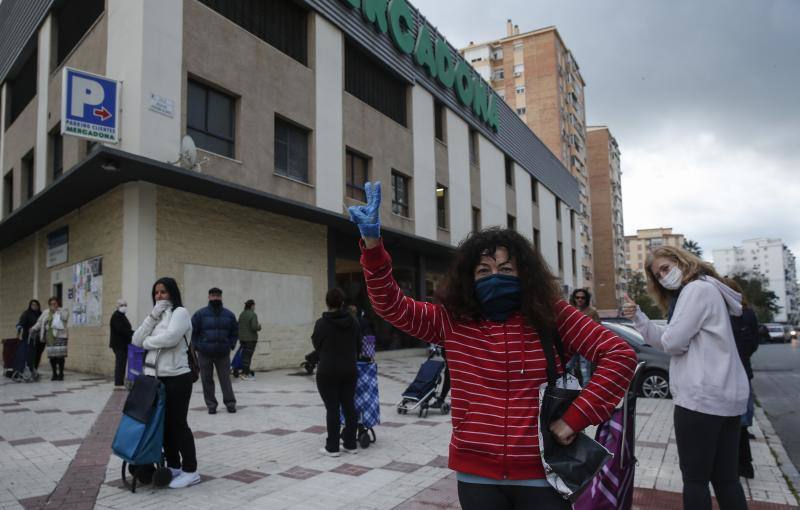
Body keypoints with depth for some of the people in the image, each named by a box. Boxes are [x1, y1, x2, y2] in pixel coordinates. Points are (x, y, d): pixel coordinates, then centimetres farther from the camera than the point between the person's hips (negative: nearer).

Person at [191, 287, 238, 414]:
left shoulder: (229, 315, 6)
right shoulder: (200, 314, -1)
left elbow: (235, 332, 13)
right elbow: (193, 332, 2)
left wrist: (230, 346, 3)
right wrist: (198, 346, -3)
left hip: (223, 354, 1)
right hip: (205, 354, -1)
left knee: (225, 378, 3)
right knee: (207, 380, 5)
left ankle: (230, 403, 12)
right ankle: (211, 405, 15)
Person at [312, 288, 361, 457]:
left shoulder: (322, 323, -10)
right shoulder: (353, 321, 3)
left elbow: (316, 345, 3)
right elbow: (359, 345, 11)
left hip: (328, 371, -4)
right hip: (350, 370, 4)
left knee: (332, 409, 0)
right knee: (349, 406, 10)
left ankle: (332, 447, 7)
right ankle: (351, 444, 17)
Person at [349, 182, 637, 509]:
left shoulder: (552, 316, -5)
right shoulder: (453, 321, -2)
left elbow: (620, 355, -6)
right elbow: (392, 305, -6)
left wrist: (576, 418, -12)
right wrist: (372, 242, -20)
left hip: (541, 475, -1)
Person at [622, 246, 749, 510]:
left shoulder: (696, 288, -11)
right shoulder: (707, 290, 21)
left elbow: (672, 342, -17)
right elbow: (663, 340, 15)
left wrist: (667, 335, 4)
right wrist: (637, 317, 5)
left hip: (701, 397, -10)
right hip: (727, 397, 10)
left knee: (695, 478, 1)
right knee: (726, 478, 13)